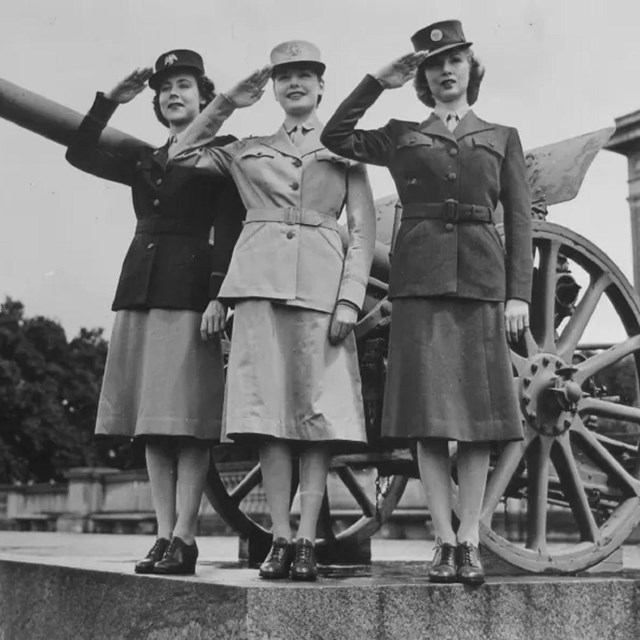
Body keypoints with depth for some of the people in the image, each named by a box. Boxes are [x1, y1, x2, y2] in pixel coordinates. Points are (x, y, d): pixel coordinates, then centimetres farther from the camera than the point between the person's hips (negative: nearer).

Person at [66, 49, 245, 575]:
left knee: (187, 422, -7)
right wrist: (111, 100, 8)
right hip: (140, 291, 6)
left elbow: (230, 228, -5)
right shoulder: (144, 160, 21)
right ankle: (164, 536, 9)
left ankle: (184, 538, -5)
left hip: (189, 291, -6)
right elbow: (80, 154, 15)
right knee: (152, 426, 4)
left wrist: (219, 295, -16)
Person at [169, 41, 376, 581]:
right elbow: (185, 155, 17)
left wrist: (350, 298, -5)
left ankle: (306, 540, -2)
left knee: (319, 411, -6)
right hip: (260, 281, 1)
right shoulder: (249, 151, 20)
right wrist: (227, 104, 13)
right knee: (268, 410, -4)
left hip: (321, 284, -1)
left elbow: (363, 230, 8)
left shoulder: (345, 150, 15)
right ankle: (280, 539, 0)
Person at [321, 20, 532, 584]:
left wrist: (520, 292, -1)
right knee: (429, 413, -5)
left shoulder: (502, 138, 17)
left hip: (482, 278, 0)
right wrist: (380, 82, 7)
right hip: (419, 278, 0)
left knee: (479, 410, -2)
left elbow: (520, 219, 9)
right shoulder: (401, 137, 17)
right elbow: (336, 137, 4)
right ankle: (445, 543, 0)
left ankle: (470, 542, 4)